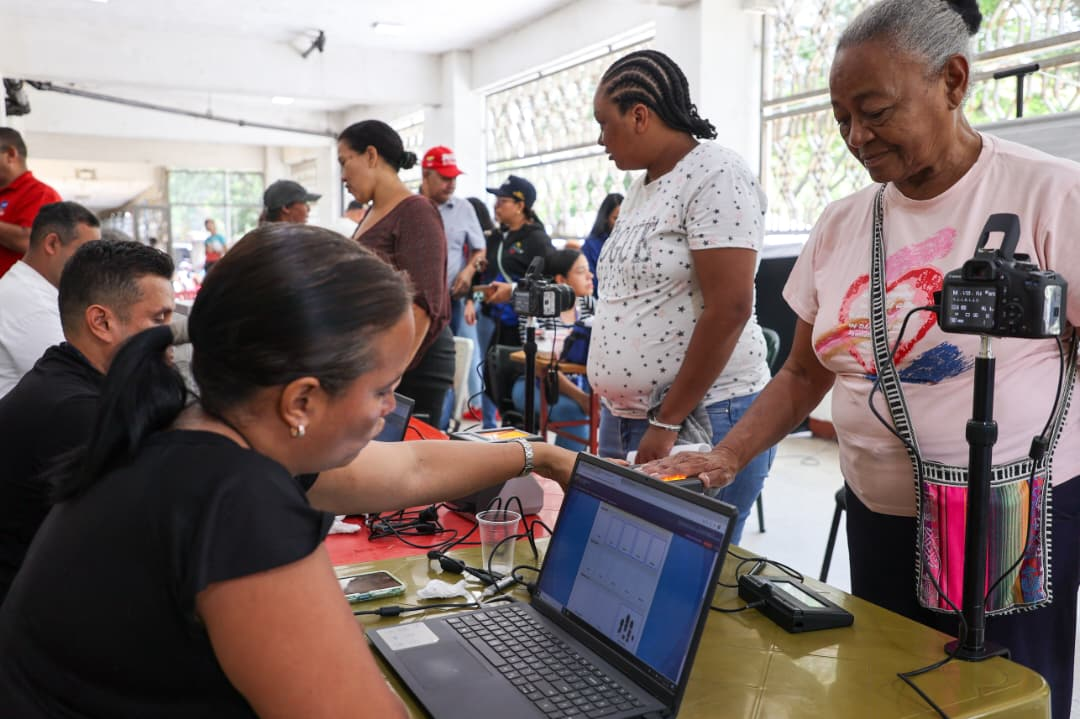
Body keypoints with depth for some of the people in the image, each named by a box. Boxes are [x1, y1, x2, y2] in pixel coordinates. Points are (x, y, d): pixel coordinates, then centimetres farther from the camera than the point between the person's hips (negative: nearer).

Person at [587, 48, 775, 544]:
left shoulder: (715, 178, -12)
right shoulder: (640, 189, 14)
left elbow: (728, 310, -19)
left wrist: (667, 422, -17)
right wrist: (612, 409, 14)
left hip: (703, 420, -8)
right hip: (628, 417, 8)